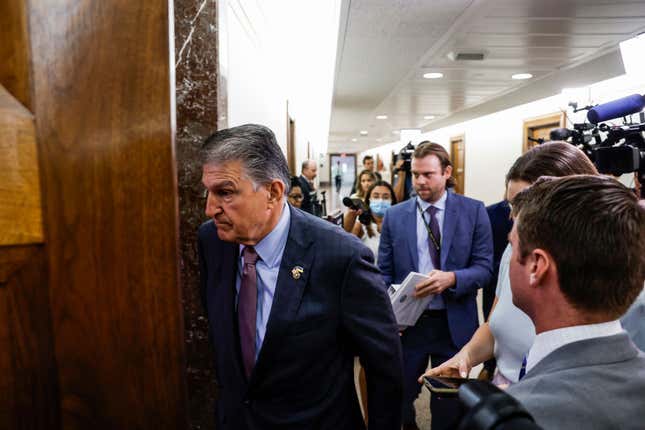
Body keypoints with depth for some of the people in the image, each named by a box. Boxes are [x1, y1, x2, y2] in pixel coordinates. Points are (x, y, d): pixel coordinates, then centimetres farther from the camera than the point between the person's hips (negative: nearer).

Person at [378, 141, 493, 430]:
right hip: (406, 322, 1)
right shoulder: (394, 216, 0)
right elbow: (384, 274, 2)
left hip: (455, 324, -1)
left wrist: (452, 278, -25)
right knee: (398, 397, 15)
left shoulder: (473, 211, -3)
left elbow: (484, 267, -6)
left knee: (450, 404, 16)